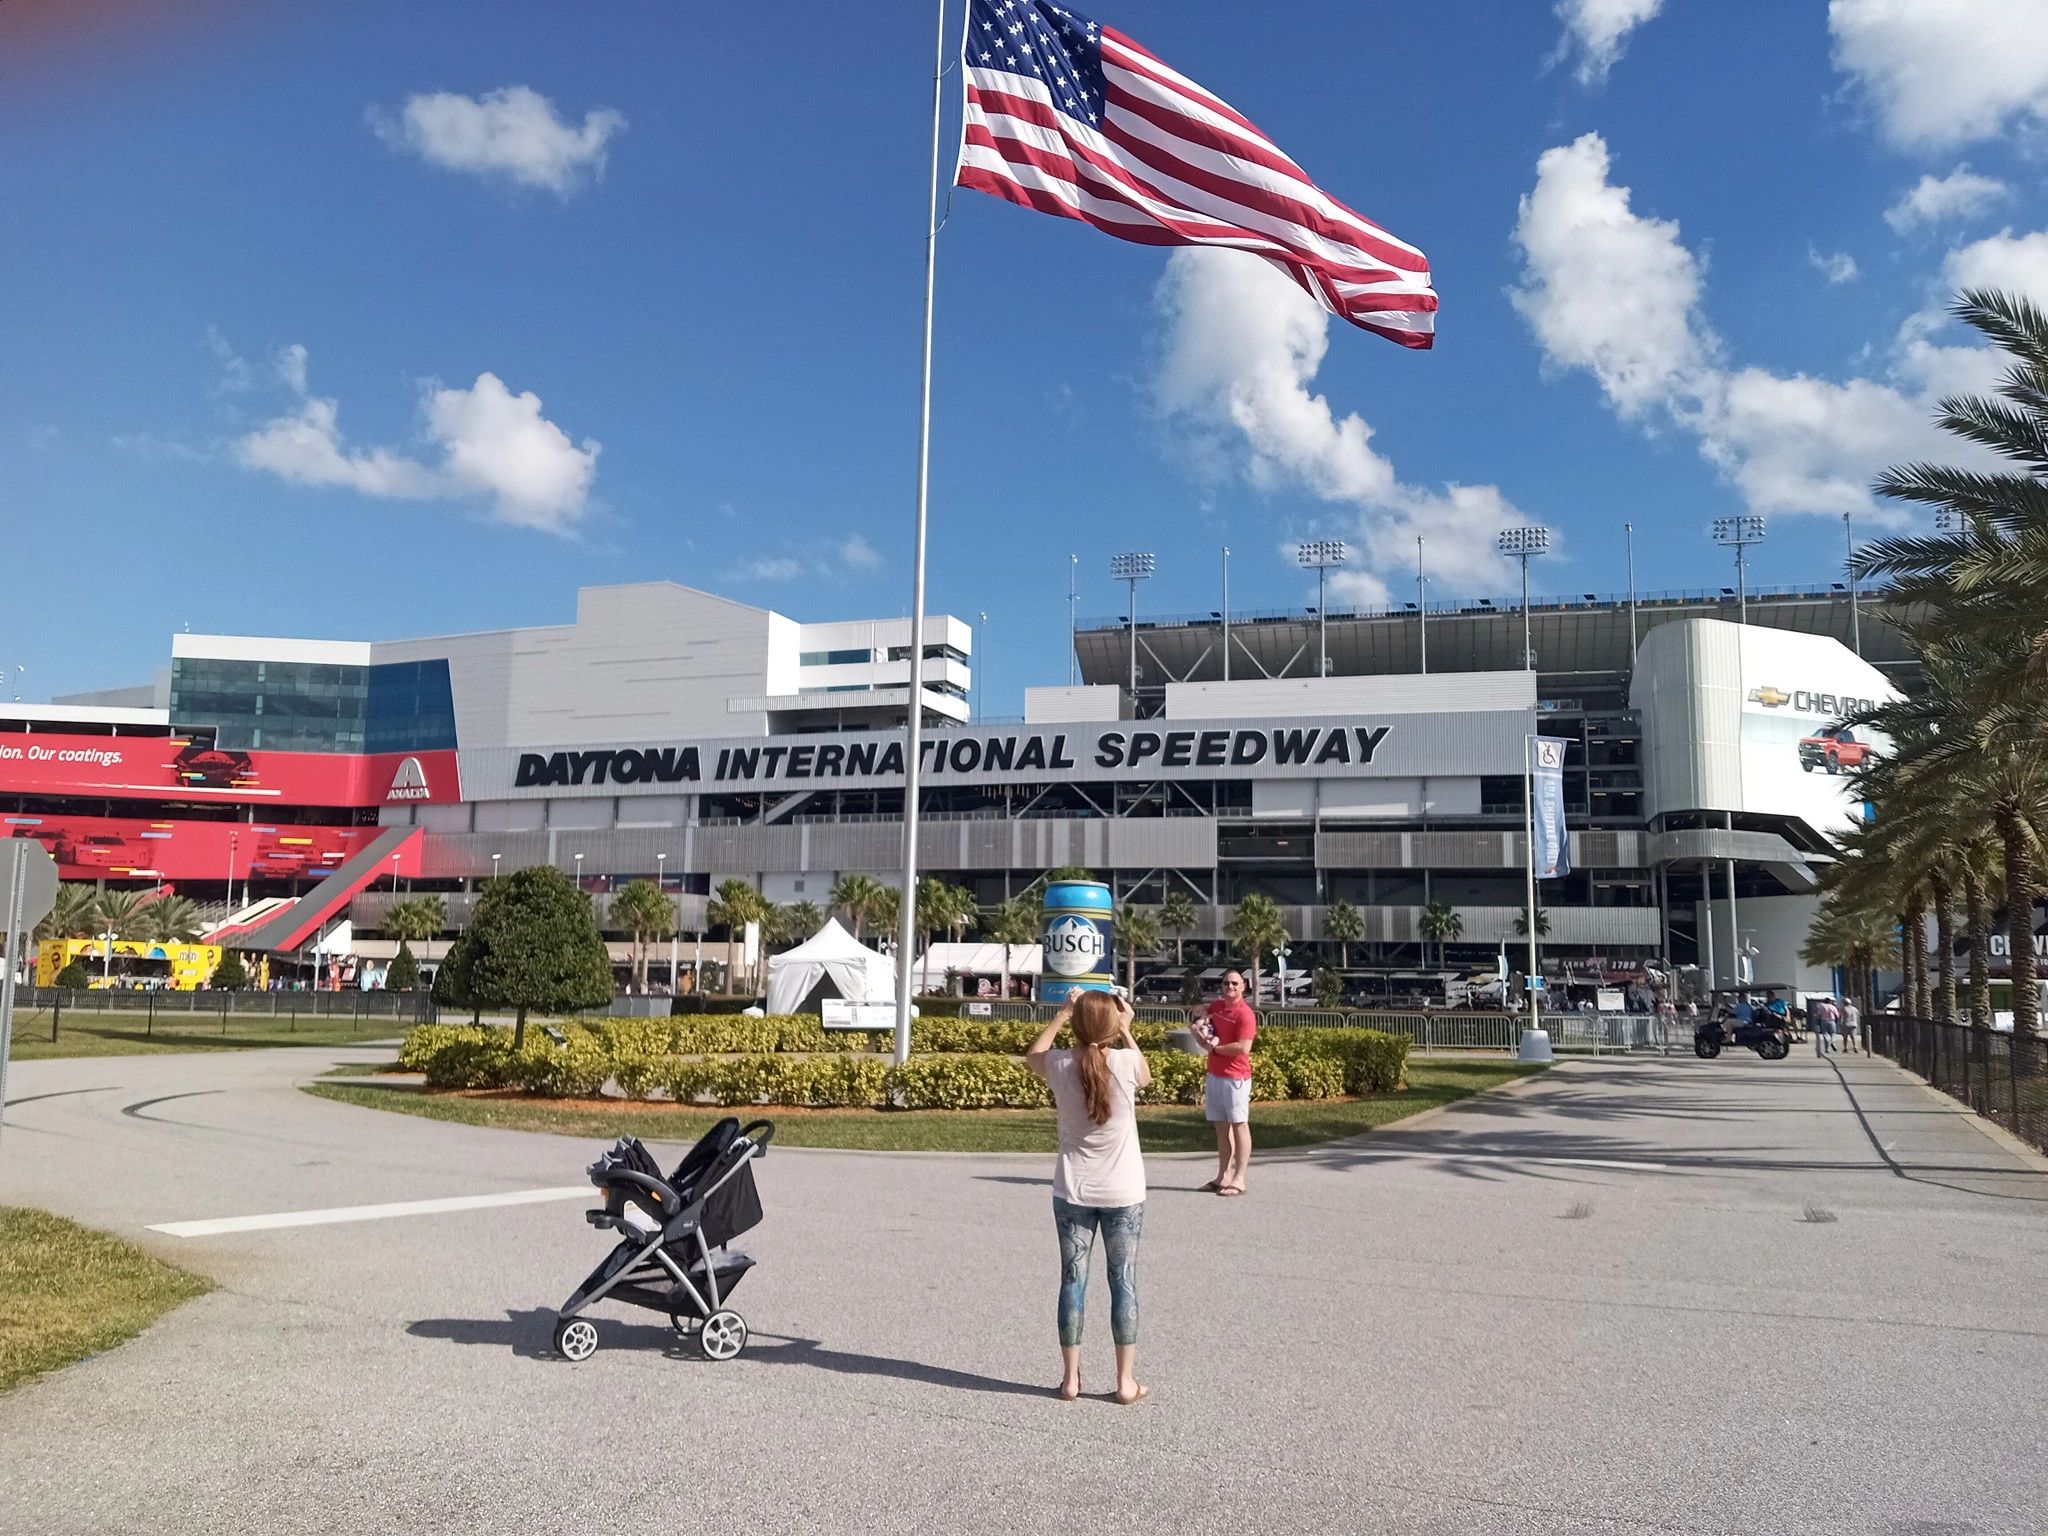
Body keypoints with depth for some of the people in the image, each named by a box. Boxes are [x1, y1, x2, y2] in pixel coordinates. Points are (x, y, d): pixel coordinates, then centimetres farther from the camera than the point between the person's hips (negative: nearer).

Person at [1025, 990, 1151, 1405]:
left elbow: (1032, 1055, 16)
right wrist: (1126, 1031, 14)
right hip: (1124, 1193, -1)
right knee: (1124, 1281, 7)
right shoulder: (1126, 1062, -13)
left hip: (1073, 1191, 1)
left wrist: (1062, 1014, 15)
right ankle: (1126, 1380, 11)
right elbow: (1145, 1078, 13)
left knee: (1072, 1280, 8)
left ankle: (1070, 1378, 13)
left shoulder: (1060, 1065, -9)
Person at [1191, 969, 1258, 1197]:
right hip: (1214, 1075, 8)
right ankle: (1223, 1176, 18)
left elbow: (1243, 1048, -21)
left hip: (1235, 1078, -8)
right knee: (1221, 1127, 12)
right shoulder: (1218, 1005, 10)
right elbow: (1204, 1010, 32)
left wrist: (1215, 1047, -11)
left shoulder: (1245, 1014, -13)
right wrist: (1200, 1021, 9)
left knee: (1239, 1125, -3)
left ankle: (1239, 1180, -1)